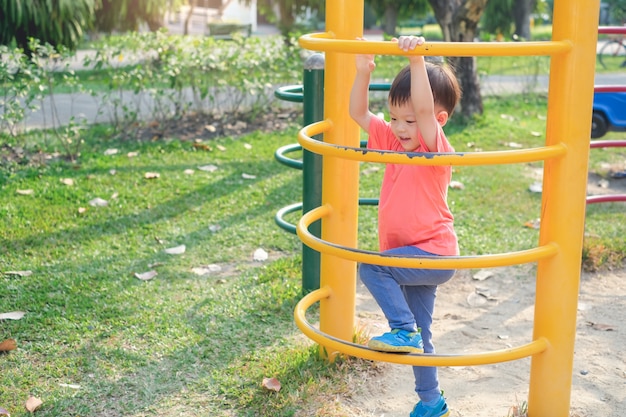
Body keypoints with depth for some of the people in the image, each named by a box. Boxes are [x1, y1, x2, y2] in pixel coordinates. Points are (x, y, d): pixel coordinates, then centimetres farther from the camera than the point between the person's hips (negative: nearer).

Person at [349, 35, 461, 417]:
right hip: (417, 257, 8)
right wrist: (364, 71, -8)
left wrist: (417, 61, -43)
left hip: (433, 255, -8)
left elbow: (424, 108, -36)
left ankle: (404, 329, -14)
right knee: (419, 337, 17)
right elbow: (359, 113, 4)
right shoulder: (394, 140, 4)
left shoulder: (436, 148, -17)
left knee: (371, 267, -27)